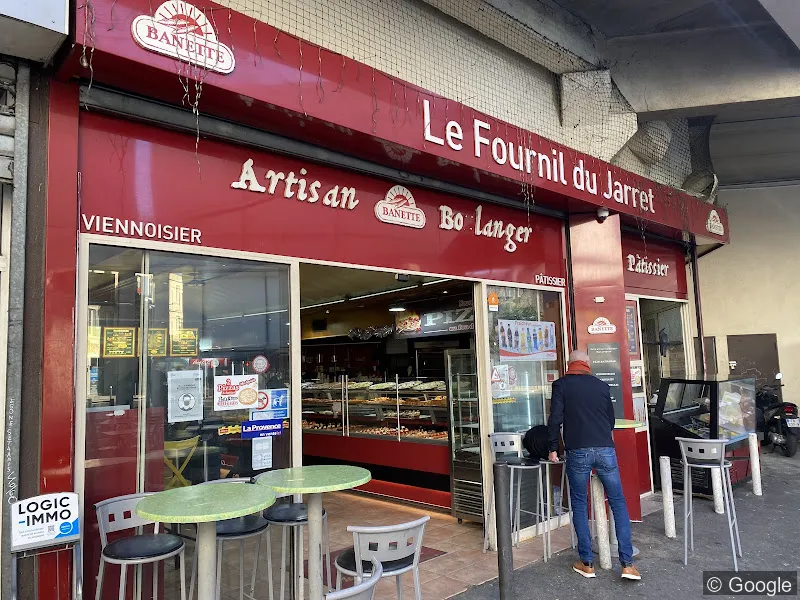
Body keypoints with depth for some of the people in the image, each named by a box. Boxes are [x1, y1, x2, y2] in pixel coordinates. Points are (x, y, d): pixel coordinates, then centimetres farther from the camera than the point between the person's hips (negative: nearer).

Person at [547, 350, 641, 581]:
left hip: (578, 452, -2)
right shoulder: (602, 385, 13)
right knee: (618, 503, 10)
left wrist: (553, 448, 6)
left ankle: (587, 563, 12)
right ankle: (627, 563, 8)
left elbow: (555, 419, -5)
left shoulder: (561, 384, 3)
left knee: (580, 506, 9)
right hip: (605, 450, 2)